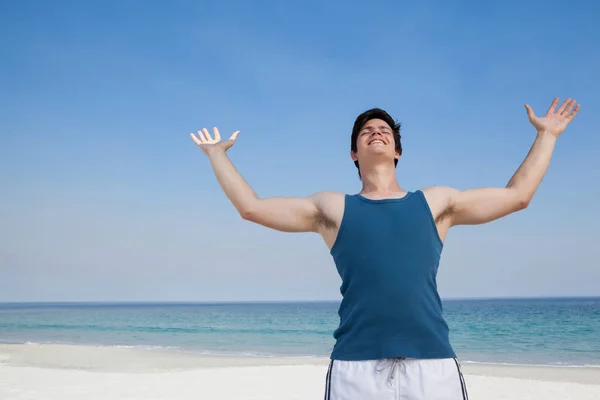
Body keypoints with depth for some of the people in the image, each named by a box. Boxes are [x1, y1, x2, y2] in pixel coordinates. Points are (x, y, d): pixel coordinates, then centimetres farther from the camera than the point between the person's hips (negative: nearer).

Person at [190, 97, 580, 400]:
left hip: (432, 364, 1)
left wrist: (546, 135, 33)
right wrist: (217, 153, 29)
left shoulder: (435, 202, 18)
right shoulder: (332, 207, 17)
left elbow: (517, 195, 26)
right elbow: (251, 207, 20)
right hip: (356, 367, 0)